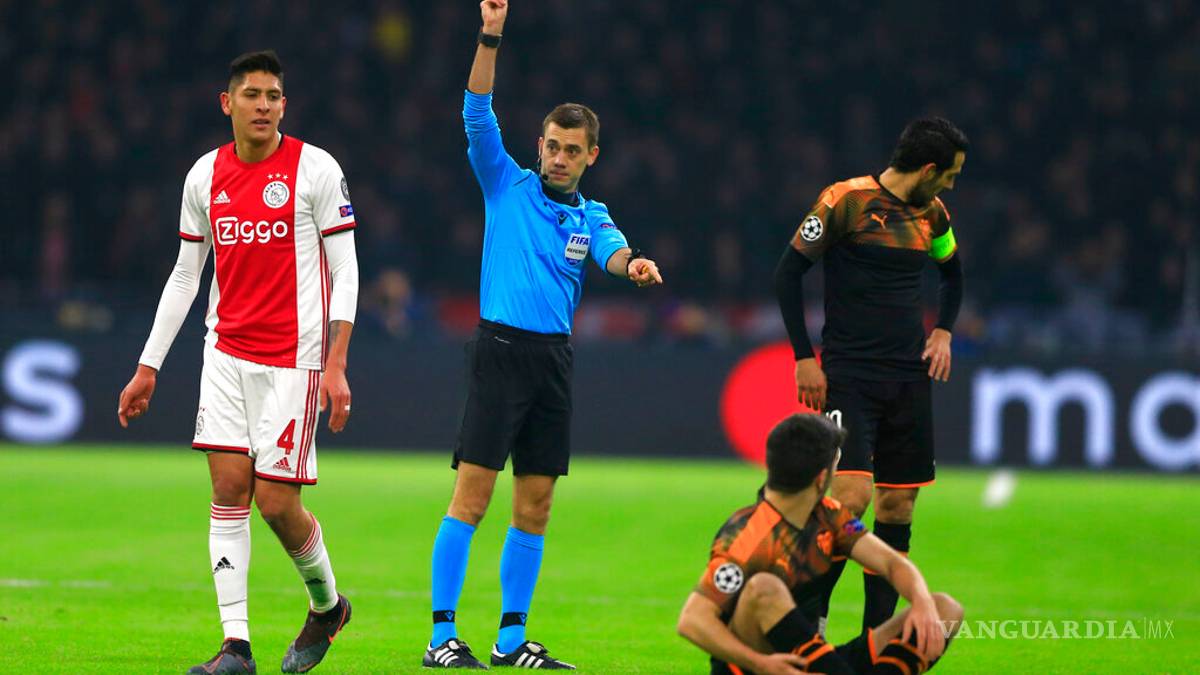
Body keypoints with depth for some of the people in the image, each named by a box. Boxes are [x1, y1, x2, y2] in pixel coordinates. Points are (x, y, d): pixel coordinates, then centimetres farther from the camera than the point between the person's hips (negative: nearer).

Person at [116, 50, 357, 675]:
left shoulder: (315, 170, -6)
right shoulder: (205, 176, 7)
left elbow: (344, 271, -6)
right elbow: (185, 274, 15)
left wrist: (335, 365, -15)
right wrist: (148, 368, 13)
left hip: (294, 358, -4)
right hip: (227, 351, 4)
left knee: (276, 501, -6)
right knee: (228, 489, -4)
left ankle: (326, 604, 22)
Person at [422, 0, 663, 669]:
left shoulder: (590, 214, 14)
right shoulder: (508, 185, 6)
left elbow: (612, 248, -7)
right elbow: (478, 115, -5)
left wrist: (632, 263, -31)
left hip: (554, 361, 5)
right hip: (501, 349, -4)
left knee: (535, 508, 7)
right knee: (472, 494, -9)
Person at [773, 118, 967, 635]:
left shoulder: (932, 214, 11)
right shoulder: (846, 200, -8)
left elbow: (952, 273, 30)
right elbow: (789, 272, -6)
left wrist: (943, 330, 13)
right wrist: (803, 357, -9)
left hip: (910, 378, 6)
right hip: (849, 374, -6)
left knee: (898, 505, 5)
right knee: (851, 495, -18)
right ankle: (810, 618, -5)